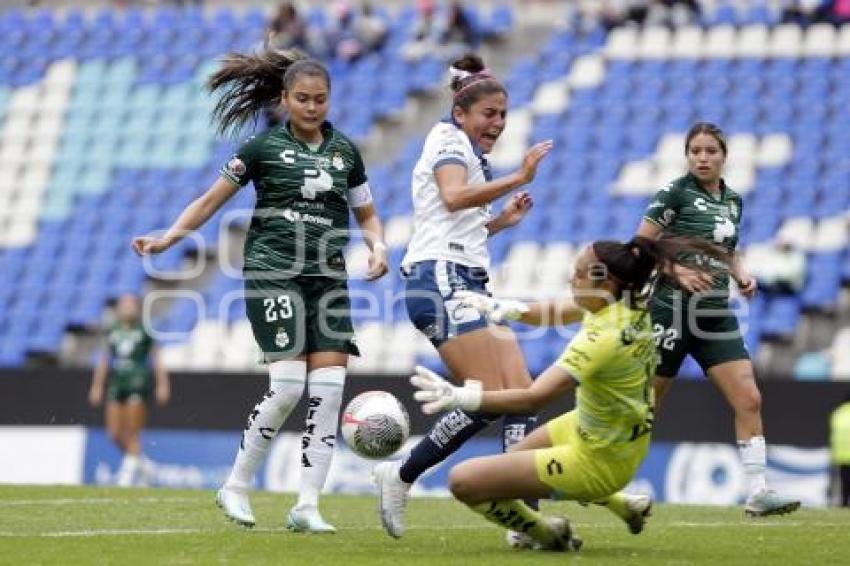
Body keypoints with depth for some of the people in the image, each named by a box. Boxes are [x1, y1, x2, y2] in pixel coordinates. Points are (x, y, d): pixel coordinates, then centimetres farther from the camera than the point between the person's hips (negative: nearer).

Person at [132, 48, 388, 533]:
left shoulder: (345, 151, 12)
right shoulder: (263, 147, 2)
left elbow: (367, 214, 22)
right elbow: (212, 201, 7)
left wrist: (378, 247, 1)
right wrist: (167, 239, -4)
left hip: (328, 279, 4)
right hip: (273, 274, -4)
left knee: (330, 388, -8)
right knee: (288, 384, -16)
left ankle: (308, 505, -5)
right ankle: (237, 487, 2)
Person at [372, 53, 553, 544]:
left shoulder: (471, 157, 26)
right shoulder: (450, 141, -1)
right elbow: (453, 198, -23)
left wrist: (503, 220, 23)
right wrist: (517, 179, -27)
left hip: (470, 286, 10)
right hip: (442, 281, -10)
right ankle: (400, 477, -7)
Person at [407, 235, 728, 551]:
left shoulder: (604, 339, -33)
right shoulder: (634, 304, -7)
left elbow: (534, 398, -39)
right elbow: (557, 312, 10)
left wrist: (461, 397, -40)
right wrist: (505, 309, -5)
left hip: (600, 461, -9)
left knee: (463, 481, -11)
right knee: (516, 456, 35)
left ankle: (549, 535, 8)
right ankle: (624, 506, 31)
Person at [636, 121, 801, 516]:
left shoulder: (733, 200, 12)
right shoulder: (676, 193, -6)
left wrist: (742, 277, 6)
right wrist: (679, 273, -21)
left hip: (716, 314, 6)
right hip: (672, 310, -6)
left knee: (749, 399, -7)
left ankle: (757, 492, -6)